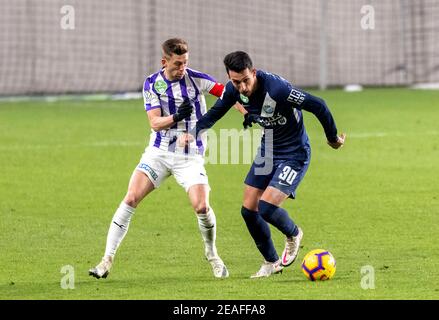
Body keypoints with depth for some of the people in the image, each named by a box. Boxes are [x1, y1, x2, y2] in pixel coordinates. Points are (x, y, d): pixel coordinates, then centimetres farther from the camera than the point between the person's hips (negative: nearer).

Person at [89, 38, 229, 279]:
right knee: (131, 198, -12)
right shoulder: (152, 83, -3)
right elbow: (155, 123, -10)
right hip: (159, 152, 1)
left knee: (201, 206, -18)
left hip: (190, 156, -1)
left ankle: (212, 255, 10)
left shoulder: (195, 78, -8)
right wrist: (176, 117, -29)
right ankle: (107, 260, -5)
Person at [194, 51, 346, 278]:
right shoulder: (233, 90, -12)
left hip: (294, 155, -7)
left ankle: (293, 235, 16)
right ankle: (271, 263, 25)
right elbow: (214, 113, 5)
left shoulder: (276, 88, -33)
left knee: (266, 208, -19)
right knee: (249, 210, 4)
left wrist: (333, 138, -12)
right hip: (267, 151, 7)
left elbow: (317, 105, -26)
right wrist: (194, 132, -15)